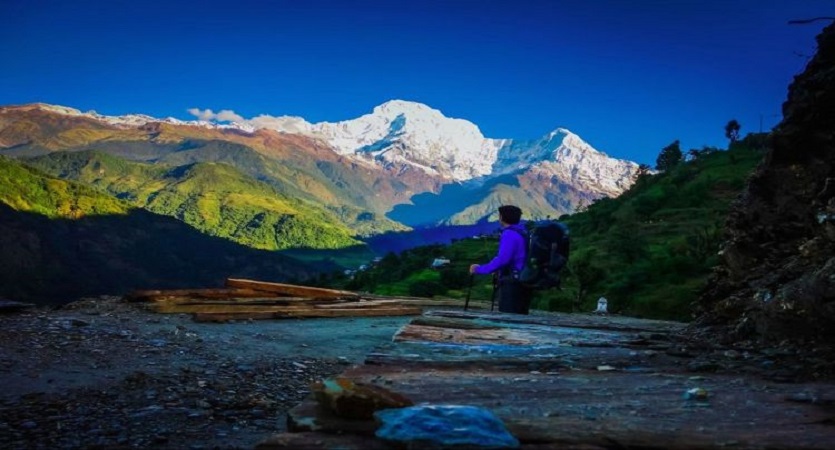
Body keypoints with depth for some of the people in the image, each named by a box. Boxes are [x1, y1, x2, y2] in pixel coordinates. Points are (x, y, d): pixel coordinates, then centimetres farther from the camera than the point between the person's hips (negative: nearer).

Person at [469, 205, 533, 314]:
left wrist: (480, 269, -16)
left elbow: (502, 259, -24)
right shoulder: (524, 233, 15)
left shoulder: (509, 234, -14)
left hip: (512, 284, -9)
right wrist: (500, 271, 29)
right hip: (525, 283, 9)